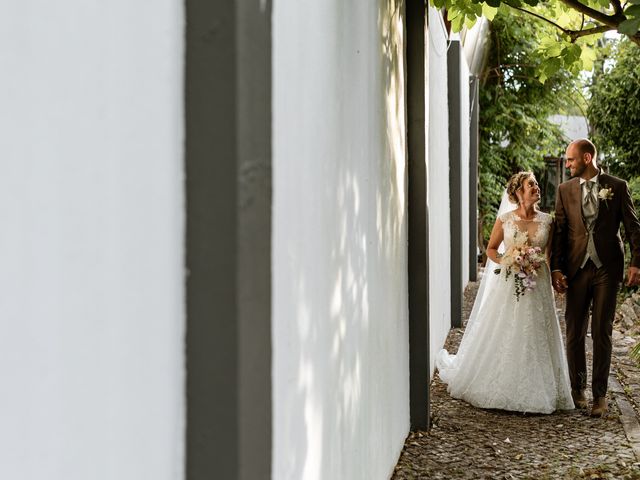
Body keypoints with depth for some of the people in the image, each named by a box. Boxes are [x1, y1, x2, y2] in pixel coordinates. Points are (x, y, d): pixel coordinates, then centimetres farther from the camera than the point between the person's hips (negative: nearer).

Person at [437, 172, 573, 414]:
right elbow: (491, 249, 7)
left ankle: (533, 392, 17)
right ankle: (501, 389, 23)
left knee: (536, 339, 3)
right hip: (509, 284, -1)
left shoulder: (546, 221, 1)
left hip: (537, 286, 1)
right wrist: (505, 262, -10)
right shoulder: (505, 219, -3)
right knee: (502, 338, 5)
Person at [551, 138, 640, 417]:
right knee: (574, 332, 5)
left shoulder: (617, 187, 1)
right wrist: (556, 269, -3)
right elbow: (559, 231, 5)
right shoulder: (565, 190, 7)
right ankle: (577, 389, 20)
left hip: (607, 268, -2)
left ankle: (599, 394, 10)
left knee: (602, 333, 1)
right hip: (576, 269, 2)